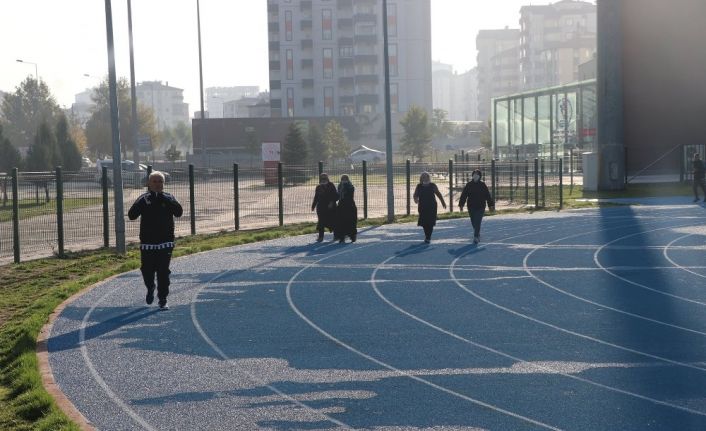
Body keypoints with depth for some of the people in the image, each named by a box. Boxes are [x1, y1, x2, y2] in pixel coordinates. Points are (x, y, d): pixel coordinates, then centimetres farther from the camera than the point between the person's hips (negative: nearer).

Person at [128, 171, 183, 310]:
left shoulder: (169, 199, 4)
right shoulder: (143, 199, 3)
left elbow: (179, 212, -14)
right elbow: (132, 215, -9)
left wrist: (165, 199, -20)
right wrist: (143, 200, -20)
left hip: (165, 243, -1)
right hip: (147, 243, 1)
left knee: (163, 272, -4)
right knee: (147, 271, 6)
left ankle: (163, 300, 5)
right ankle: (150, 289, 37)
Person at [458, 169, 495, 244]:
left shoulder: (482, 185, 0)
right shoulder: (469, 185, 3)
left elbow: (488, 196, 1)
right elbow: (463, 195, 2)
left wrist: (491, 205, -1)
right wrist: (461, 204, -5)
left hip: (480, 207, -3)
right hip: (471, 207, 3)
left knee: (477, 222, -12)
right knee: (474, 223, 11)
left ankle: (476, 237, -13)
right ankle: (478, 235, 33)